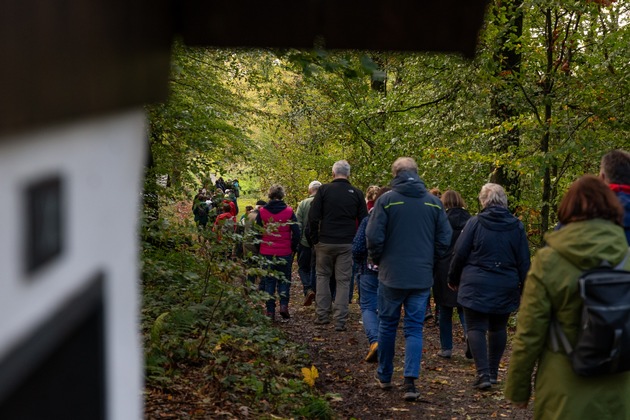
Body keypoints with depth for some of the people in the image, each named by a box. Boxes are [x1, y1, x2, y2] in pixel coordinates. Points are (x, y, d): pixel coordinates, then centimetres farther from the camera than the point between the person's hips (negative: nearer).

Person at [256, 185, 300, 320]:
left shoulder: (262, 212, -2)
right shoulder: (289, 211, -4)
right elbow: (296, 233, -4)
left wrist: (258, 249, 15)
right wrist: (293, 248, 9)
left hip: (266, 252, 1)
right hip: (285, 252, -1)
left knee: (269, 281, 9)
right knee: (284, 279, 13)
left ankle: (270, 310, 7)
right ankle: (284, 305, -5)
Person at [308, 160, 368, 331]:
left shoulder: (324, 190, -4)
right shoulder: (356, 194, 2)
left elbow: (313, 217, -6)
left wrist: (315, 239, 3)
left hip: (325, 242, -1)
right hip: (347, 244, 1)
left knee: (322, 275, 16)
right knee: (343, 280, 5)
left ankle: (322, 315, 13)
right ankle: (340, 321, 1)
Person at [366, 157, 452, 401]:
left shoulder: (387, 200, -8)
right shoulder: (434, 202, 1)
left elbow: (374, 237, -11)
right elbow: (444, 240, 2)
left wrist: (376, 260, 7)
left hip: (392, 274, -1)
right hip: (422, 277, 2)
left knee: (387, 325, 14)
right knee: (414, 328, 6)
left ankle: (384, 376, 25)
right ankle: (410, 380, -7)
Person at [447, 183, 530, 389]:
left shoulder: (475, 223, -7)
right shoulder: (517, 227, 2)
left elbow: (459, 254, -5)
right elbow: (524, 262, 4)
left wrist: (453, 279, 9)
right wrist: (524, 288, 13)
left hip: (476, 286, -3)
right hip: (506, 287, 4)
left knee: (476, 328, -1)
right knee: (498, 328, 16)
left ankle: (483, 374, -12)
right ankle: (493, 372, 24)